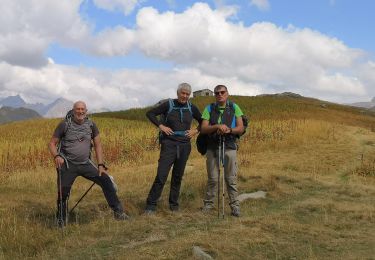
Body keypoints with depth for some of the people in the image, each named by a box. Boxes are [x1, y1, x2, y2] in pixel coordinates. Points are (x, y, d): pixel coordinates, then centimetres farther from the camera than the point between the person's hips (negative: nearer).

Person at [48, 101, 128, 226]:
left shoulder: (91, 125, 2)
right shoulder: (65, 124, -7)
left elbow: (98, 145, 7)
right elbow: (52, 143, -3)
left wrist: (100, 165, -1)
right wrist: (56, 156, -23)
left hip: (85, 163, 3)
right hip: (68, 164, -3)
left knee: (106, 181, -6)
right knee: (63, 192, -6)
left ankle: (118, 212, 5)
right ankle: (61, 221, 16)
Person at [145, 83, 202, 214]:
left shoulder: (192, 108, 6)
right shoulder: (168, 105, -3)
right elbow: (150, 113, 1)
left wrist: (196, 130, 2)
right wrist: (161, 126, -9)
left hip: (184, 146, 3)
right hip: (169, 145, -3)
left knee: (178, 176, 10)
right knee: (161, 175, -10)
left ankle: (174, 204, 23)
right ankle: (151, 205, -3)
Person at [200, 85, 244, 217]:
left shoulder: (234, 108, 4)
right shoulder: (209, 109, 5)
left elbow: (241, 128, 0)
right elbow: (203, 129, -3)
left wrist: (229, 130, -19)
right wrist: (217, 127, -20)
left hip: (229, 147, -1)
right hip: (212, 147, 1)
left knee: (231, 178, 0)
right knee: (212, 178, 6)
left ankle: (235, 205, 6)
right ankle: (208, 203, 18)